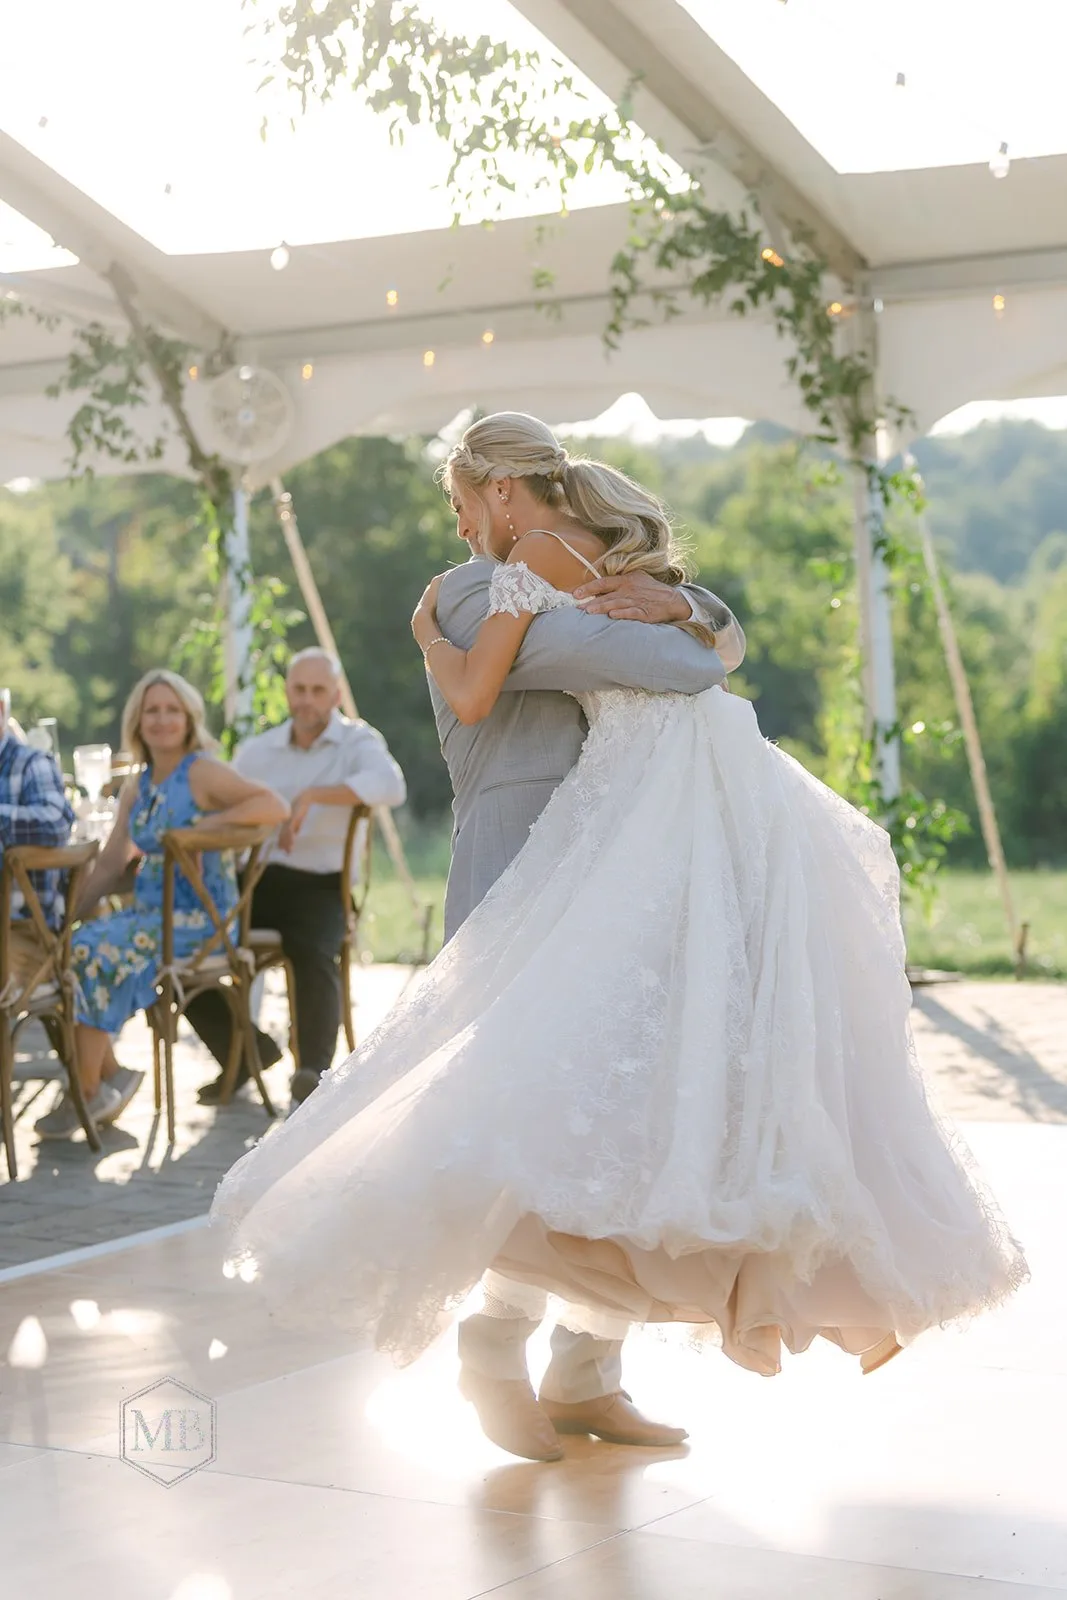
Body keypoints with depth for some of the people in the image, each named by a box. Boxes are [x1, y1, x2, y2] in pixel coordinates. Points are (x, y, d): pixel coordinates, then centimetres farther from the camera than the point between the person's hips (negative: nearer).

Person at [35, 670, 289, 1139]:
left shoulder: (202, 772, -7)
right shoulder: (137, 788, 14)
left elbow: (276, 806, -18)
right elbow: (111, 862, 13)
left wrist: (207, 823, -23)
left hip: (200, 917, -7)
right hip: (151, 912, 7)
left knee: (93, 951, -24)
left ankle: (89, 1092, -13)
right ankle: (110, 1074, -3)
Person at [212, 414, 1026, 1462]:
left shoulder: (532, 556, -2)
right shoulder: (622, 550, 24)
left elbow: (471, 699, -7)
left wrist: (425, 628, 11)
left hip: (653, 794, -9)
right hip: (731, 790, 9)